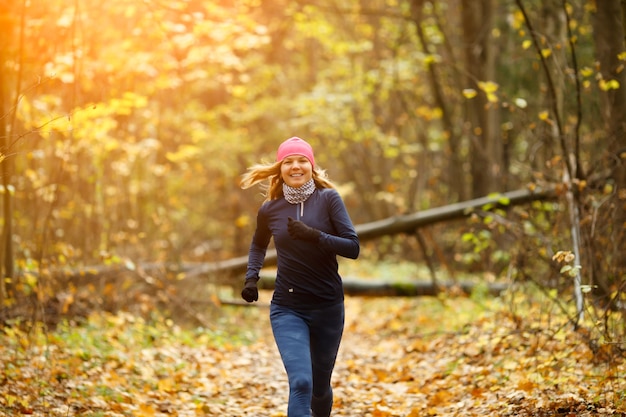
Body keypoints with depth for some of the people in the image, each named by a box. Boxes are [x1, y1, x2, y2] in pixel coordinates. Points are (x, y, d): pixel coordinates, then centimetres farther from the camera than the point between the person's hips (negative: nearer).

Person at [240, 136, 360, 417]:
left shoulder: (328, 198, -6)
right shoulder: (270, 210, 1)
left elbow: (353, 247, -11)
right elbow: (258, 245, 22)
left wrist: (315, 236, -24)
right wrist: (251, 277, 6)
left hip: (328, 308, 0)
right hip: (287, 309, 0)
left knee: (320, 385, 16)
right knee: (300, 383, -20)